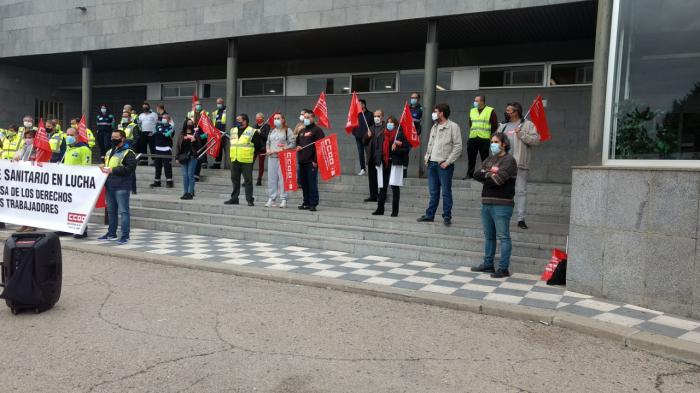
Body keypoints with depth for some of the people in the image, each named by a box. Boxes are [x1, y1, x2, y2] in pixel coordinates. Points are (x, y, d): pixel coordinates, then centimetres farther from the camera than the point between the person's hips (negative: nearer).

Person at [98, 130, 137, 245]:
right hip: (109, 186, 9)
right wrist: (103, 166, 10)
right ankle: (111, 233, 27)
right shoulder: (109, 152, 20)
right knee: (111, 211, 16)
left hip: (121, 187, -9)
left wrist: (112, 170, -19)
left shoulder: (128, 153, -7)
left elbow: (130, 168, -19)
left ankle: (125, 236, -2)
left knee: (123, 211, -6)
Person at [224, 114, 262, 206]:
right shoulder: (233, 130, 14)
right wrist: (233, 154, 15)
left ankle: (250, 199, 4)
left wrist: (250, 153, 0)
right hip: (234, 160, 6)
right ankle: (234, 198, 20)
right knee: (235, 179, 11)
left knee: (248, 180, -2)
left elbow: (258, 146, -1)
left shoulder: (252, 132, -5)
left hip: (246, 161, -6)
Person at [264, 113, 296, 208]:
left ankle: (283, 199, -3)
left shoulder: (288, 130, 2)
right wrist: (268, 150, 4)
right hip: (272, 157, 6)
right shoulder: (272, 131, 21)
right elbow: (267, 142, 24)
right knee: (271, 178, 5)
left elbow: (293, 143, -5)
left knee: (283, 178, -8)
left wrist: (283, 149, -15)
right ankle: (271, 199, 11)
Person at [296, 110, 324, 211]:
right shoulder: (301, 131, 19)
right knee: (303, 183, 9)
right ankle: (306, 202, 18)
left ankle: (313, 204, -1)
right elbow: (297, 142, 32)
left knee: (312, 183, -6)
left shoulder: (317, 130, -3)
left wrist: (315, 160, -15)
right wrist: (297, 147, 6)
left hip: (312, 162, -7)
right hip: (302, 161, 7)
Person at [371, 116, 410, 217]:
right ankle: (380, 209, 15)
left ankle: (395, 210, 2)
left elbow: (407, 149, -4)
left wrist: (396, 149, -18)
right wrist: (377, 161, 5)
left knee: (395, 186, -4)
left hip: (395, 163, -4)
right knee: (382, 187, 8)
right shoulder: (380, 135, 12)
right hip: (383, 163, 4)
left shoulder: (400, 135, -1)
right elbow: (376, 148, 15)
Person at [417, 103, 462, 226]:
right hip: (432, 163, 7)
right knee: (433, 192, 12)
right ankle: (429, 215, 18)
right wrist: (427, 157, 9)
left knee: (446, 192, -1)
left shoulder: (453, 126, -6)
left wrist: (448, 161, -14)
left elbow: (458, 146, -11)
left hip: (444, 165, -7)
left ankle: (447, 217, 6)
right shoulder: (434, 126, 16)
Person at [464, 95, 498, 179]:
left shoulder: (490, 111, -1)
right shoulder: (472, 111, 15)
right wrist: (472, 132, 13)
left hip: (484, 139, -5)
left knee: (484, 157, 0)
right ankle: (469, 174, 15)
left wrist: (489, 134, 1)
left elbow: (495, 125, -1)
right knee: (471, 157, 6)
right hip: (472, 138, 5)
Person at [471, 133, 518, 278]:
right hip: (486, 203, 8)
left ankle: (503, 268, 0)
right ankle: (488, 264, 24)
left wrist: (484, 174, -1)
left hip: (501, 205, -8)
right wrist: (490, 174, -9)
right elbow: (476, 175, 6)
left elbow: (498, 179, -18)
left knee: (503, 236, -4)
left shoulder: (509, 160, -5)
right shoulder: (489, 159, 18)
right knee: (489, 236, 14)